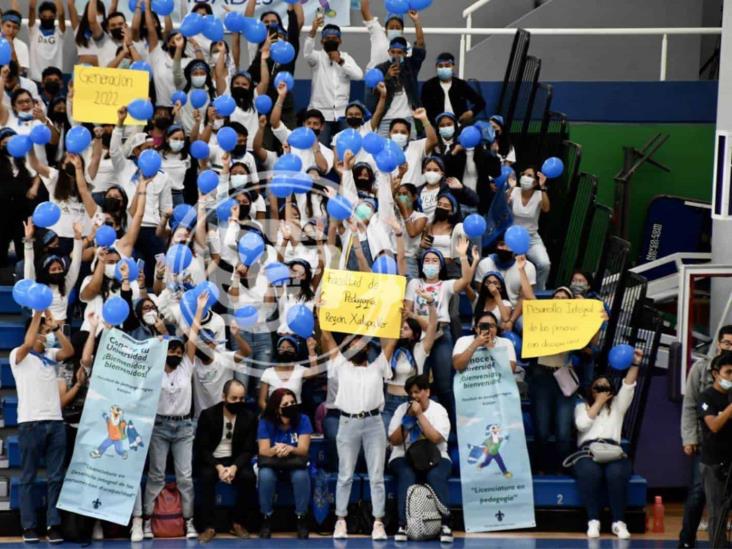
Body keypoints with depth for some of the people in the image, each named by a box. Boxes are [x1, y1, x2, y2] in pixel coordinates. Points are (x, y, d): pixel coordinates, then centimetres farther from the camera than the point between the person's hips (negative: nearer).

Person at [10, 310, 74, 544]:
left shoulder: (51, 355, 16)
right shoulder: (18, 355, 2)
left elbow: (69, 351, -1)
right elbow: (28, 344, -19)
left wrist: (55, 327, -6)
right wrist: (37, 314, -15)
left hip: (55, 421, 5)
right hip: (30, 422, -5)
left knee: (56, 477, 2)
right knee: (28, 477, 1)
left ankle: (53, 526, 4)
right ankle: (29, 527, 4)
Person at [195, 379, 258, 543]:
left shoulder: (249, 418, -2)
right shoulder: (208, 415, -7)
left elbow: (248, 450, -4)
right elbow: (202, 448, -9)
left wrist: (234, 467, -24)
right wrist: (218, 467, -25)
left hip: (235, 460, 2)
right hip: (210, 460, -1)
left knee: (248, 477, -29)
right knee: (206, 476, -34)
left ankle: (238, 523, -12)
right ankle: (208, 526, -27)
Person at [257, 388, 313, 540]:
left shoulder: (302, 420, -11)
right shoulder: (266, 423, -11)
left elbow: (303, 449, -19)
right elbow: (263, 451, -18)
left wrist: (290, 449, -43)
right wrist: (275, 450, -42)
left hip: (295, 463, 0)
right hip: (272, 463, 0)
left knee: (301, 475, -34)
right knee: (265, 475, -34)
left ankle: (301, 518, -17)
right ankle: (266, 518, -16)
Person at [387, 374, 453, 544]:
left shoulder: (438, 410, 0)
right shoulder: (402, 409, 5)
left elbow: (436, 438, -15)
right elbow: (394, 440, 1)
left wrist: (420, 415, -14)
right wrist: (407, 420, -10)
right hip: (405, 458, 1)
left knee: (436, 476, -34)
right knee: (407, 475, -33)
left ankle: (445, 525, -37)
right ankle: (403, 525, -39)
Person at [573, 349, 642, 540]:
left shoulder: (617, 406, 25)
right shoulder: (582, 406, 22)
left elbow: (628, 387, 9)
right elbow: (582, 424, 1)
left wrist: (635, 365, -6)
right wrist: (598, 403, 7)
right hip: (588, 450, -1)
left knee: (616, 473, -35)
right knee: (591, 472, -37)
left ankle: (618, 521, -28)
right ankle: (593, 520, -31)